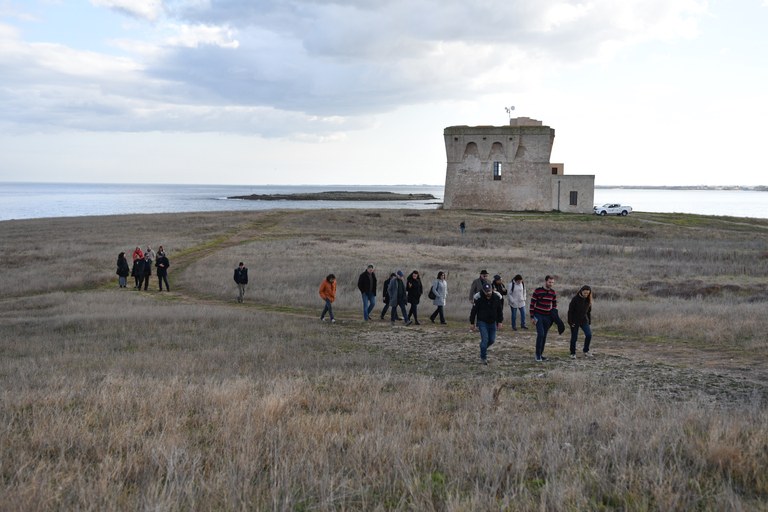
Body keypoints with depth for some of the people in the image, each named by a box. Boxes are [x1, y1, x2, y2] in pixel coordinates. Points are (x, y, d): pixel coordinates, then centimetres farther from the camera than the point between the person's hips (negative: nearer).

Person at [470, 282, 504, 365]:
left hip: (492, 322, 4)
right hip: (482, 322, -3)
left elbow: (500, 310, 5)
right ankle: (483, 357, 5)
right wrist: (472, 323, -3)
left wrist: (500, 321, 2)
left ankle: (483, 348, 37)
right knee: (485, 339, -10)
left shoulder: (497, 297, -7)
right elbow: (474, 311, -6)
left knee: (492, 340, 6)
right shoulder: (478, 298, -15)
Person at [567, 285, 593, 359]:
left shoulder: (588, 300, -1)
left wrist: (589, 321, 6)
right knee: (574, 337, 2)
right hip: (575, 321, -4)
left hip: (584, 320, 4)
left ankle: (586, 351, 7)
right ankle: (573, 353, 16)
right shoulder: (575, 299, -14)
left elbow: (589, 311, 10)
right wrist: (570, 322, -15)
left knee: (589, 335, -11)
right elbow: (570, 311, -12)